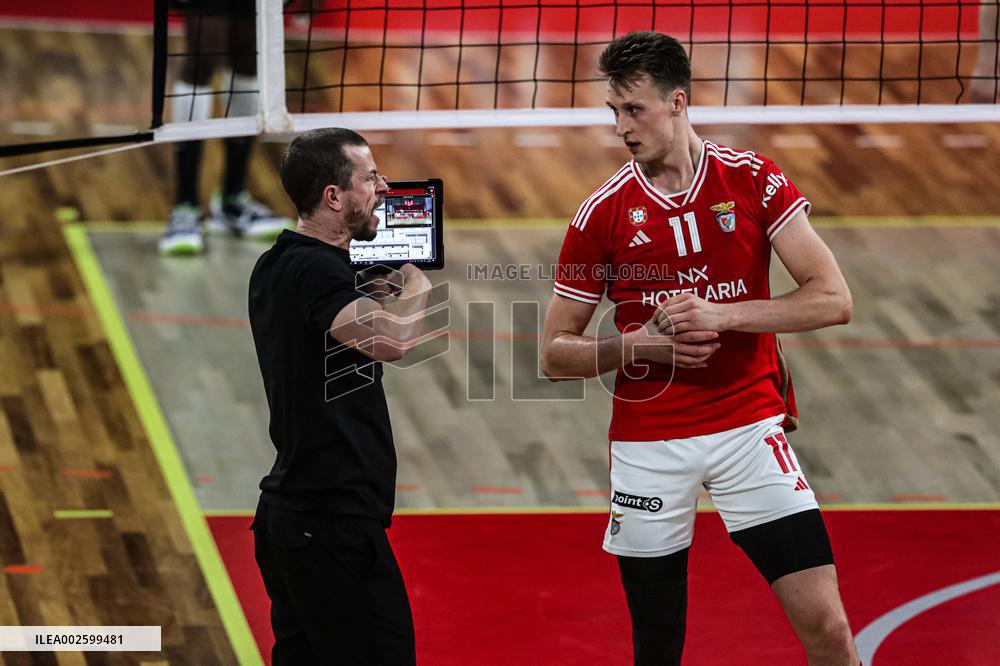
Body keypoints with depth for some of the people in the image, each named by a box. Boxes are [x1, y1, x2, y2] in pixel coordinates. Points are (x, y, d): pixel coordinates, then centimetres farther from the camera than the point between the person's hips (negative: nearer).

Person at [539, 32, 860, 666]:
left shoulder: (752, 179, -2)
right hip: (647, 441, 1)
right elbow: (556, 352, 5)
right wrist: (636, 345, -14)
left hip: (750, 425, -1)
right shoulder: (603, 213, -1)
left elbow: (833, 299, -8)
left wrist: (721, 314, -18)